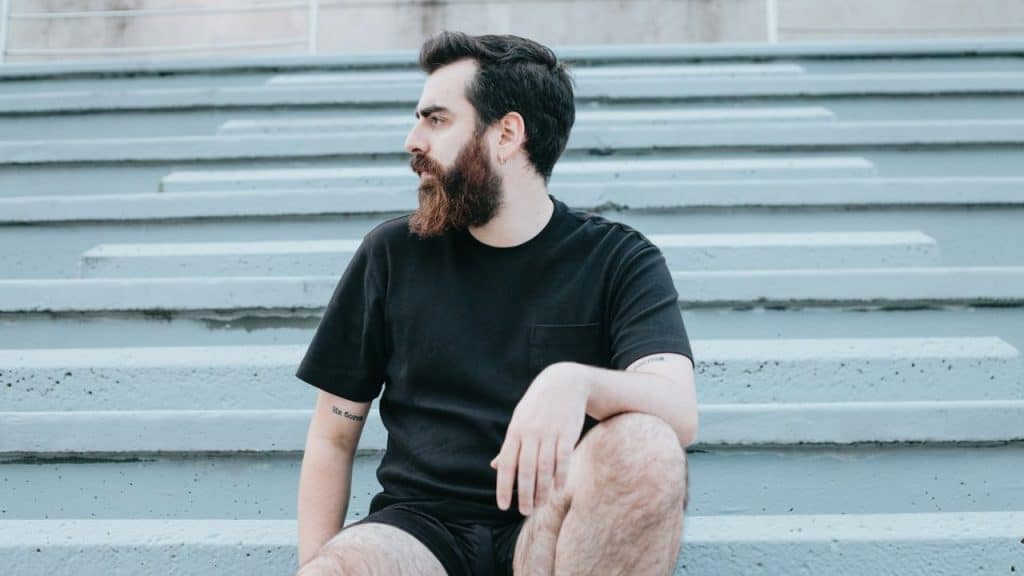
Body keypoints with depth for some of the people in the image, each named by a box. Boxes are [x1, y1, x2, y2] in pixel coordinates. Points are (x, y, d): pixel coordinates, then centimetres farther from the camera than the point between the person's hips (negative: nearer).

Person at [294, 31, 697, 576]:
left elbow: (680, 413, -15)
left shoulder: (619, 260, 1)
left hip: (557, 527, 1)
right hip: (420, 525, 0)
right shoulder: (392, 254, 6)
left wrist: (575, 382, -36)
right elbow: (333, 436, 10)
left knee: (645, 447, -31)